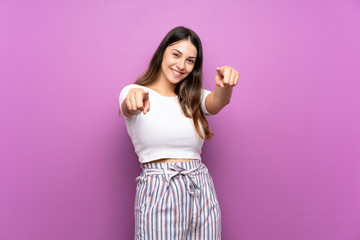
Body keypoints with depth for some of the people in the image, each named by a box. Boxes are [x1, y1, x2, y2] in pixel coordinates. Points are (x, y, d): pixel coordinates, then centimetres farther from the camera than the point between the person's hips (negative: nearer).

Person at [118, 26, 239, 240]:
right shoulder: (134, 93, 2)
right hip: (158, 192, -3)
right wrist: (134, 99, -44)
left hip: (202, 192, 4)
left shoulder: (193, 99, 14)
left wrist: (226, 84, -29)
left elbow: (217, 102, -7)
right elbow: (128, 108, -20)